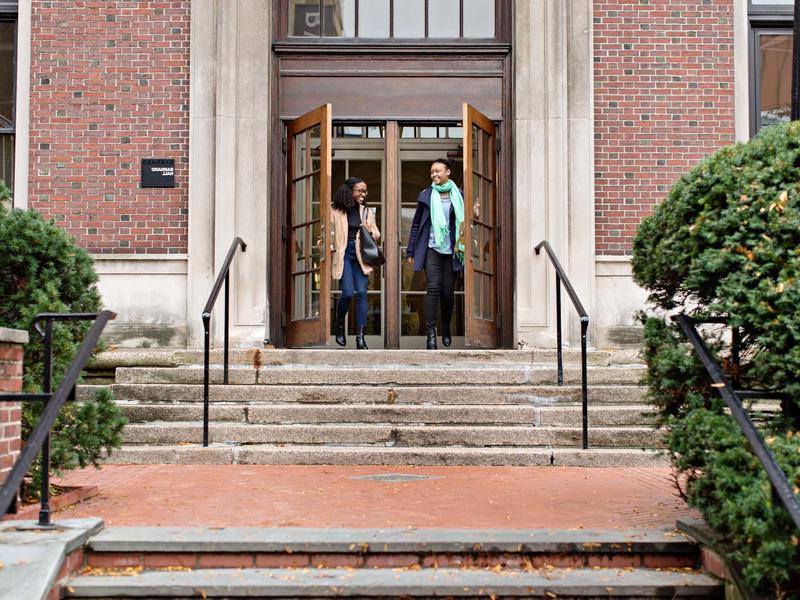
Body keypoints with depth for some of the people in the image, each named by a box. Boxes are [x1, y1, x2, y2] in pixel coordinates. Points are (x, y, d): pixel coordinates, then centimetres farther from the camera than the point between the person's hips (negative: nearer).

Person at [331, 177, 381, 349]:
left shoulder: (366, 211, 12)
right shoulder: (336, 211, 0)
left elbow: (377, 236, 17)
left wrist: (369, 230, -4)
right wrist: (329, 248, -9)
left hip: (360, 255, 3)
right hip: (343, 255, -3)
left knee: (361, 293, -5)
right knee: (347, 293, -11)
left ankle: (360, 335, -2)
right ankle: (339, 325, 17)